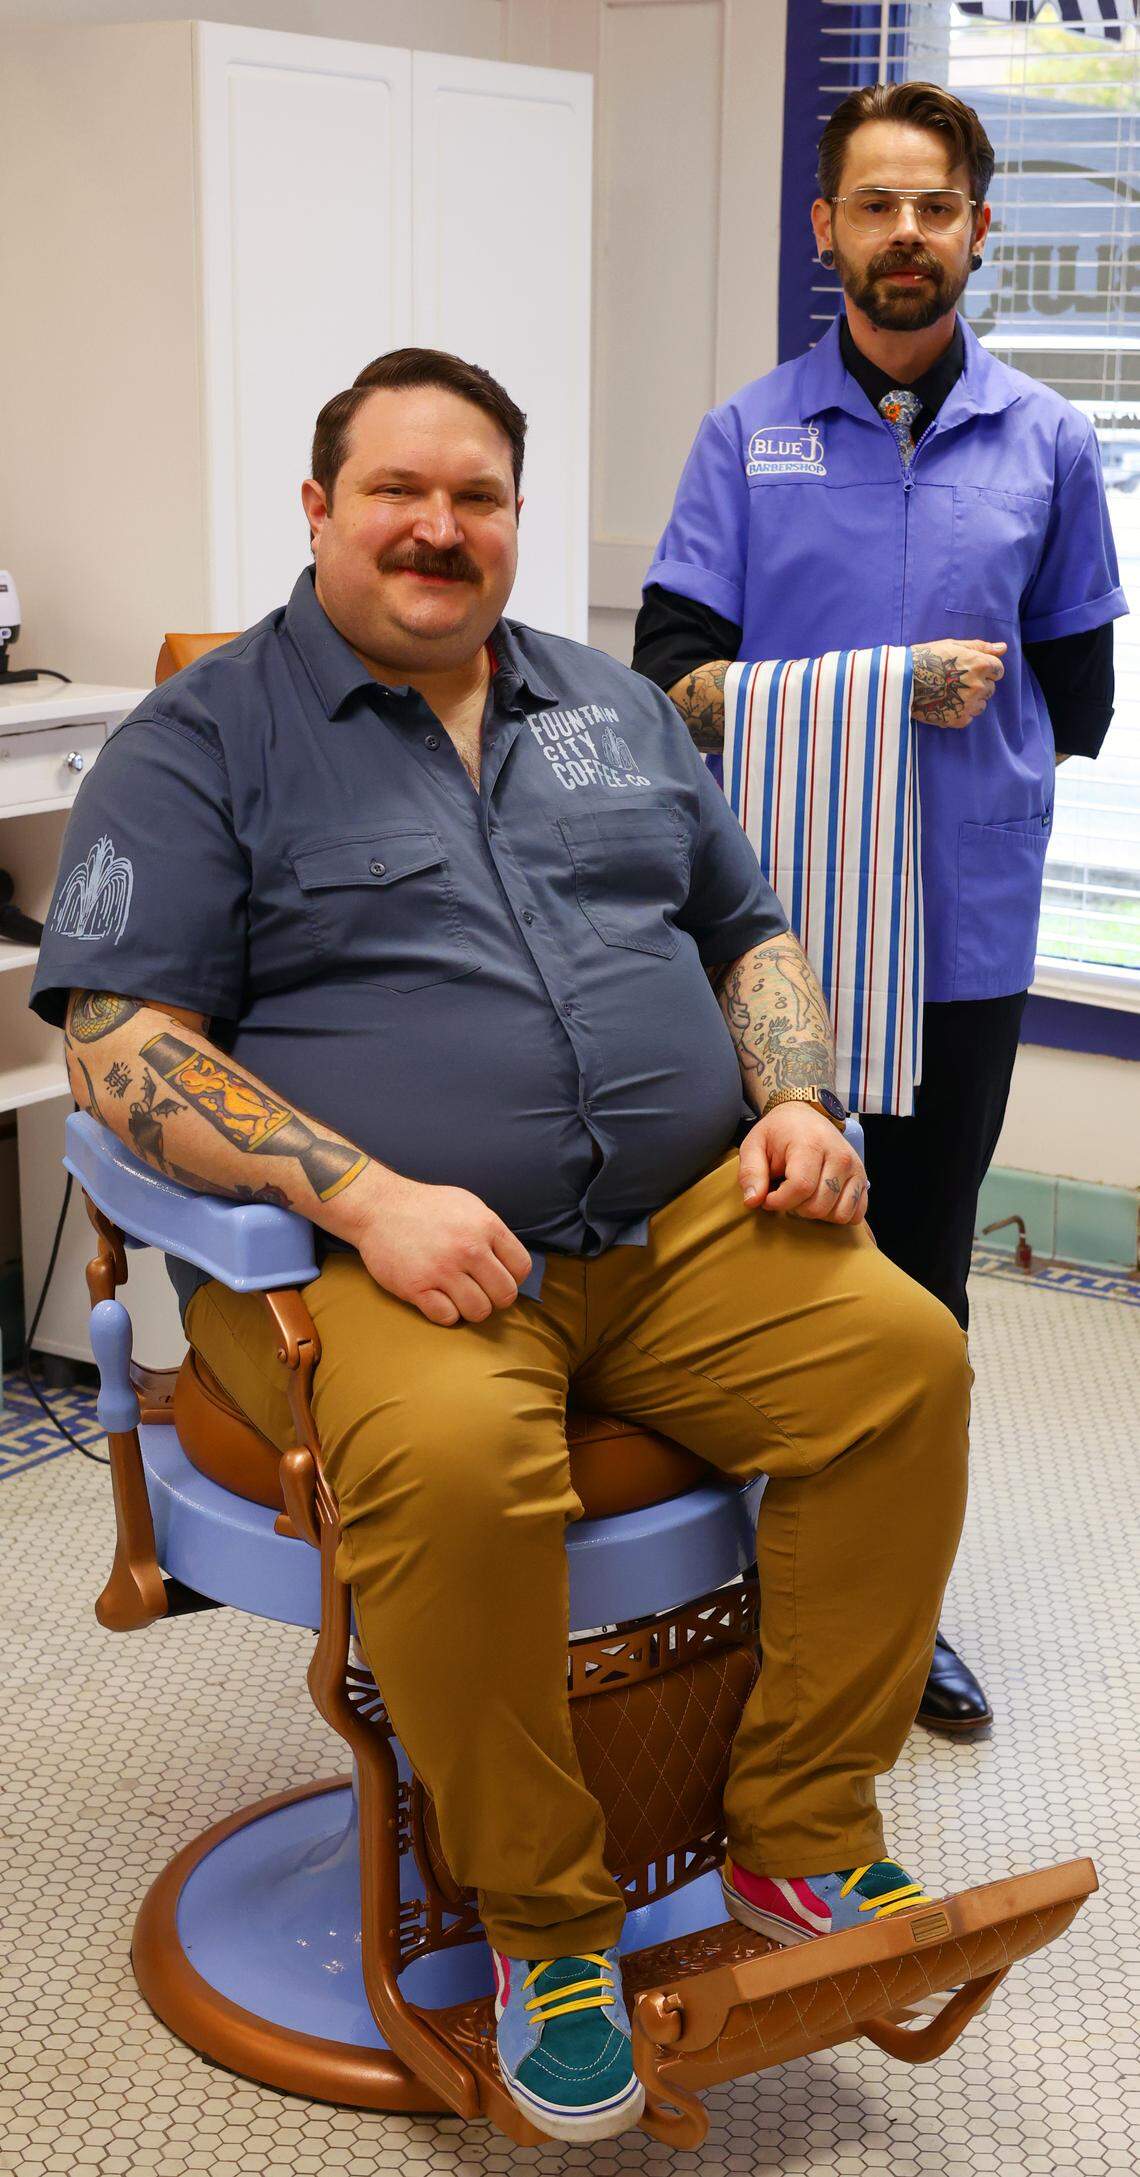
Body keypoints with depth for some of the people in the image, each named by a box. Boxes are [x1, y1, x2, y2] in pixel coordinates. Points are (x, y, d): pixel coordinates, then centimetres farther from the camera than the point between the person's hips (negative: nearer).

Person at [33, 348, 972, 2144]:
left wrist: (796, 1101, 4)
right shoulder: (203, 741, 4)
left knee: (903, 1355, -20)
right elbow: (120, 1043, -6)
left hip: (688, 1225, 5)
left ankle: (806, 1842, -2)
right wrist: (364, 1197, -20)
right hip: (380, 1257, -4)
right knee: (449, 1461, -35)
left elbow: (750, 930, 26)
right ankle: (543, 1915, -10)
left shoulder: (615, 709, 21)